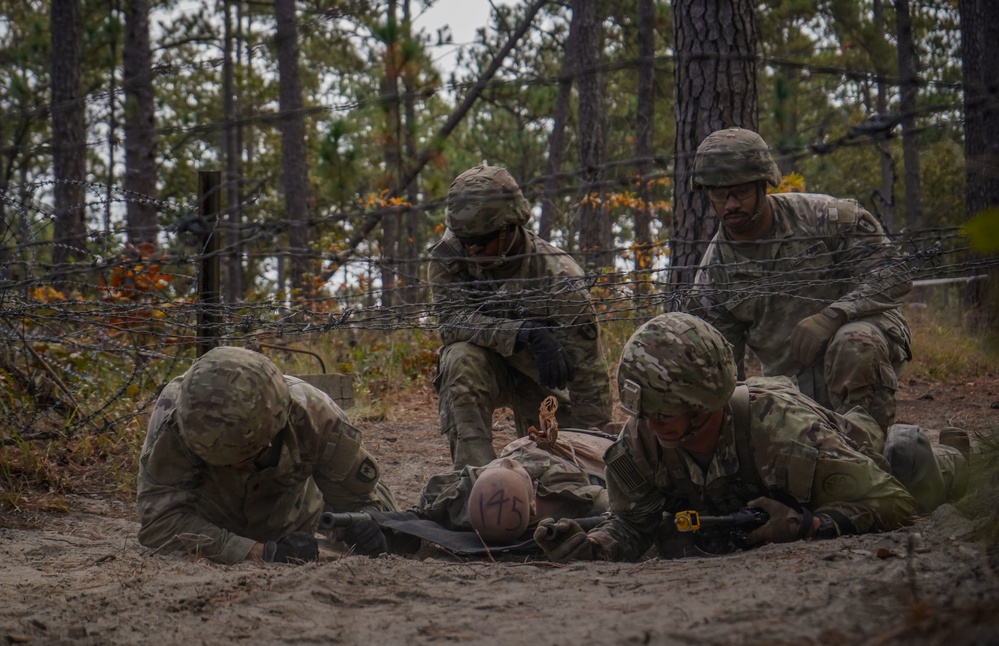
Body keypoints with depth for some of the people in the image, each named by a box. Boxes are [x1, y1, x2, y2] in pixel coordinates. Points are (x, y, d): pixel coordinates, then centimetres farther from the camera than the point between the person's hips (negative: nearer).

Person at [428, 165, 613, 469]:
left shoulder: (558, 278, -28)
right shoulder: (450, 253, -20)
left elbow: (587, 371, -26)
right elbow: (450, 319, -28)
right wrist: (523, 332, -40)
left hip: (543, 378, 0)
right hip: (487, 369, 0)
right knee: (460, 359, -33)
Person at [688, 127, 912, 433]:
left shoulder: (824, 216, -11)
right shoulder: (713, 274, -1)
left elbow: (892, 273, -14)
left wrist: (830, 317, -28)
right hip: (791, 383, 4)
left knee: (854, 344, -37)